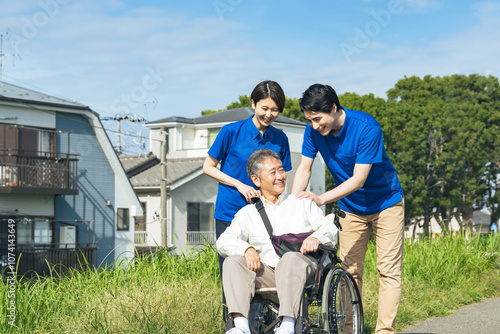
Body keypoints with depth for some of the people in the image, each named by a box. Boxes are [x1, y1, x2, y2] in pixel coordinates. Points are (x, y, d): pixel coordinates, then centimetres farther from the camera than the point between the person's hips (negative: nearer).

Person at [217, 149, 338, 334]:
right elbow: (223, 241, 8)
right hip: (265, 272, 2)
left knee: (291, 258, -36)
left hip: (301, 267, -2)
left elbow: (330, 228, 13)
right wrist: (246, 249, -14)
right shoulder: (247, 213, 22)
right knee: (233, 262, -25)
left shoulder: (302, 203, 23)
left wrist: (316, 238, -12)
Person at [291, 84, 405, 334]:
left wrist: (320, 199, -35)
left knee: (388, 271, -8)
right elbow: (304, 168, -9)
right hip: (351, 208, 5)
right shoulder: (314, 130, -12)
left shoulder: (366, 128, -28)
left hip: (385, 203, -4)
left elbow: (358, 179, -29)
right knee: (349, 271, 3)